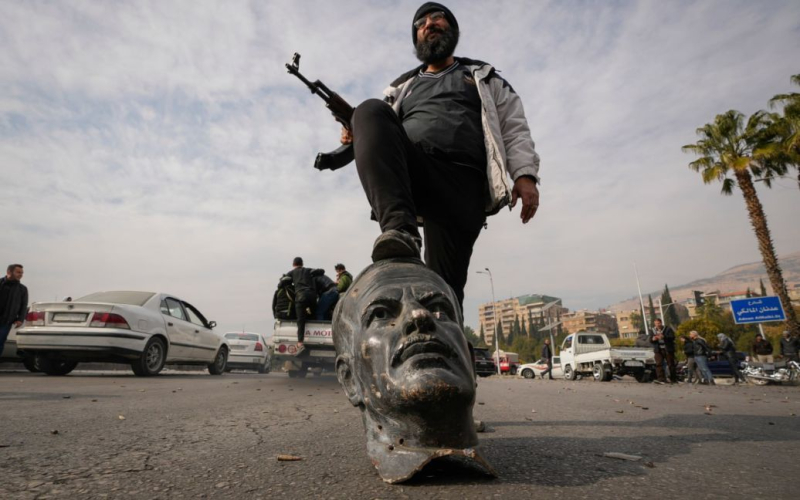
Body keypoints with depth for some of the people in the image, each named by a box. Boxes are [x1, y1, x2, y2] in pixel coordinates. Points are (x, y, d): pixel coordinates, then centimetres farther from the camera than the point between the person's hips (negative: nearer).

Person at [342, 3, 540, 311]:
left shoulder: (484, 78, 29)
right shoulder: (403, 87, 34)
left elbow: (514, 128, 18)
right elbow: (383, 131, 28)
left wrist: (525, 174, -1)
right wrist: (358, 137, 3)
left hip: (462, 183, -1)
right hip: (410, 174, 2)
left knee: (445, 284, -14)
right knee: (370, 110, -28)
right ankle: (399, 229, -44)